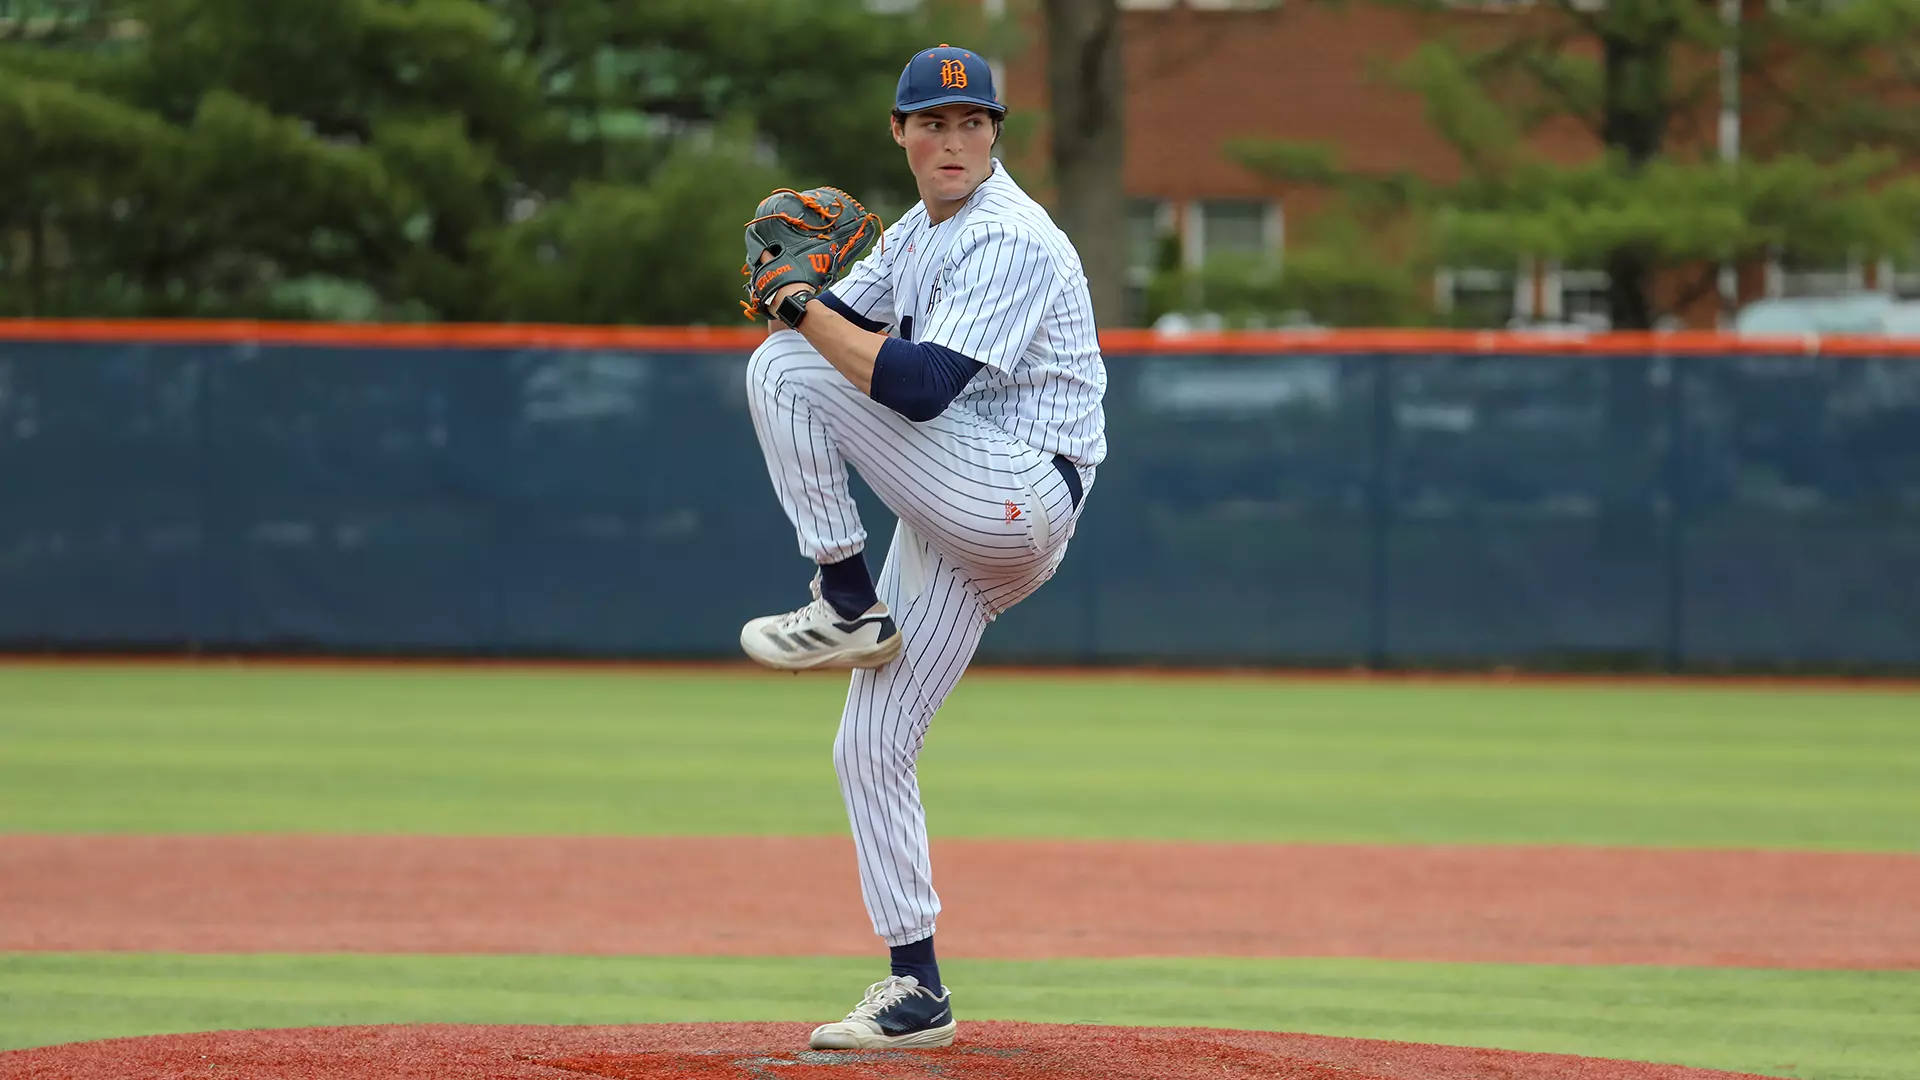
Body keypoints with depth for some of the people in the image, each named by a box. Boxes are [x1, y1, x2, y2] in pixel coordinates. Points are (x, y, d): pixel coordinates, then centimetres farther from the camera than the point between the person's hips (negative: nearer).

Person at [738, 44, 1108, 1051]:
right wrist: (792, 294, -8)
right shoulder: (921, 230, 15)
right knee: (869, 746, 7)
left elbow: (919, 386, -26)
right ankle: (917, 991, 11)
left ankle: (847, 605, -9)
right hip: (956, 526, 9)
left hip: (1022, 496, -9)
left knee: (787, 367, -17)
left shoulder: (1009, 241, -15)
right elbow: (836, 317, 15)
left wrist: (804, 311, -16)